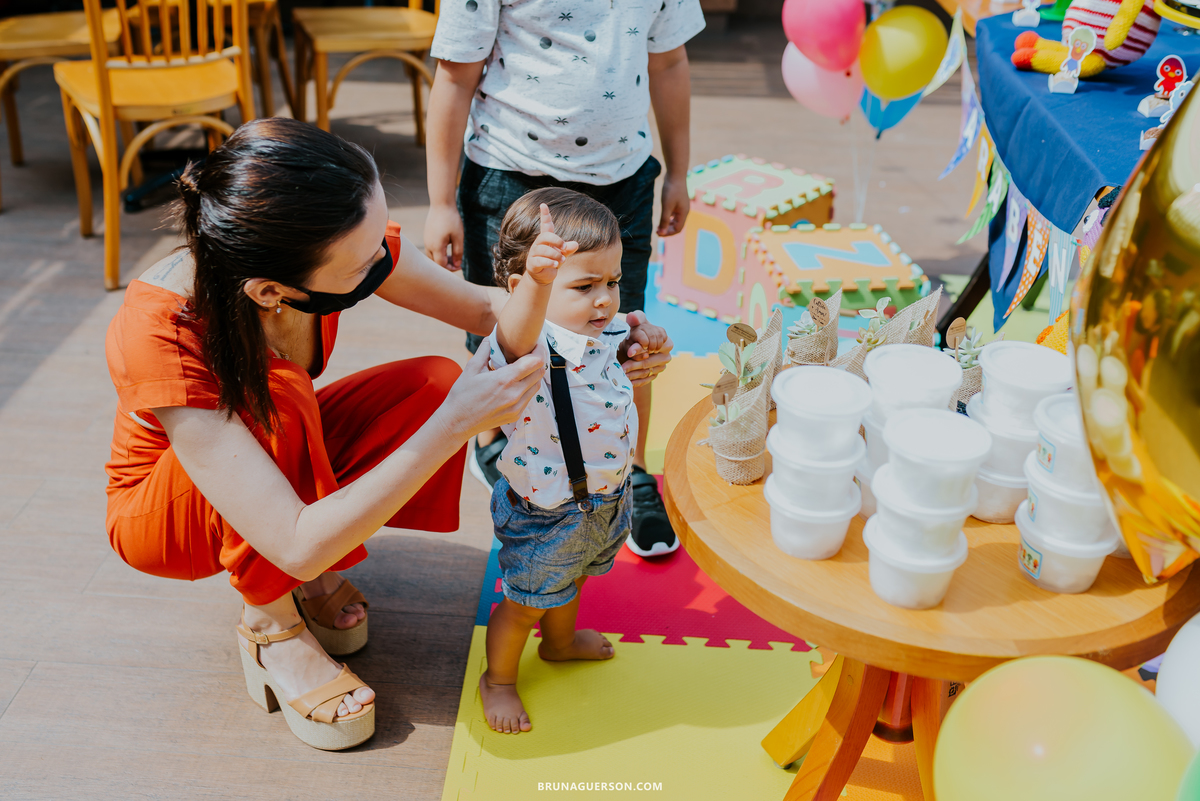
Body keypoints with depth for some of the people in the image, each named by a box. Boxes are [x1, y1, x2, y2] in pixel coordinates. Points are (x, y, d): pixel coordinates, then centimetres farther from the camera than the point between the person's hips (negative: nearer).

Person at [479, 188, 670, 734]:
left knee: (569, 578, 33)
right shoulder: (529, 345, -33)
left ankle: (559, 642, 62)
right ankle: (498, 678, 43)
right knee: (524, 602, 16)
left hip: (605, 498, 7)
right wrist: (537, 281, -79)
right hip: (544, 512, -7)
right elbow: (517, 336, -61)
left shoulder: (604, 335, -9)